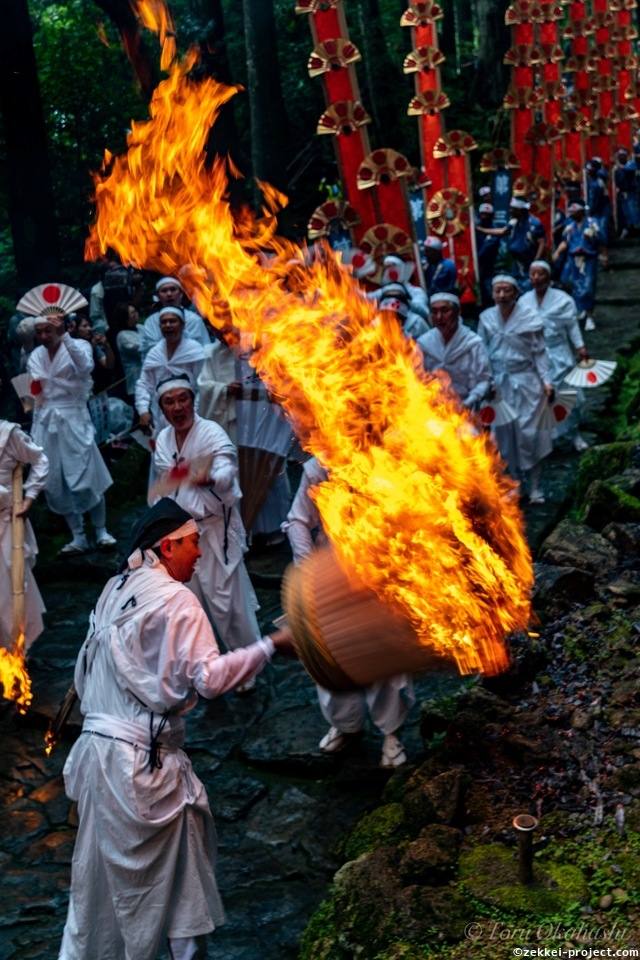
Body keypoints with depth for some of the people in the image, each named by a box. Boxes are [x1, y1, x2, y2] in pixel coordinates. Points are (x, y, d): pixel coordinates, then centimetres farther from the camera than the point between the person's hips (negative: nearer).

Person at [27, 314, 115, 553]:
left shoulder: (78, 346, -5)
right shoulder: (35, 357, 11)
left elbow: (86, 367, -28)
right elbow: (36, 394, 14)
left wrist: (65, 336, -31)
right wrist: (35, 429, 7)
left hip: (73, 419, -5)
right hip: (46, 422, 5)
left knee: (87, 478, -6)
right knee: (56, 482, 5)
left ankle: (101, 532, 9)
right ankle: (78, 537, 13)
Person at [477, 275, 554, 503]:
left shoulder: (529, 318, -6)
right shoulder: (486, 318, 1)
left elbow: (539, 352, -3)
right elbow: (482, 352, 7)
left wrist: (546, 381, -9)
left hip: (526, 382, -3)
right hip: (498, 383, 3)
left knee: (529, 433, -3)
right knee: (504, 435, 6)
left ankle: (534, 487, 7)